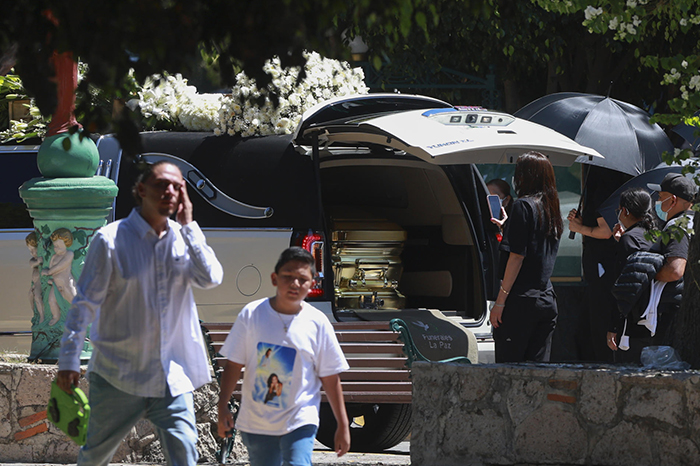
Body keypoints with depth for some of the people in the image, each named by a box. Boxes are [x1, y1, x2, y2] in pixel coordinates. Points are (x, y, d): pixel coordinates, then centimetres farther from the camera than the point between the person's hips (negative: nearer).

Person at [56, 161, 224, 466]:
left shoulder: (184, 239, 6)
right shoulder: (111, 240, -8)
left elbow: (211, 279, -10)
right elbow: (85, 304, -7)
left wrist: (188, 226, -10)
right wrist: (69, 361, -11)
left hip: (172, 374, 3)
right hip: (118, 373, -3)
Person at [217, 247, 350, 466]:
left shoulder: (317, 323, -3)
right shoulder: (252, 314, -3)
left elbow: (331, 379, 2)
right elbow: (234, 364, 2)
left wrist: (343, 425, 3)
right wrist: (223, 407, -4)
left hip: (300, 422, -2)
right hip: (256, 422, 2)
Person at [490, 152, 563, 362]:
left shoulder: (524, 205, -9)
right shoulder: (553, 209, 14)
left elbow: (517, 256, -14)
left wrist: (500, 300, -12)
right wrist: (506, 228, 32)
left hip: (521, 300, -8)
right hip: (547, 299, 8)